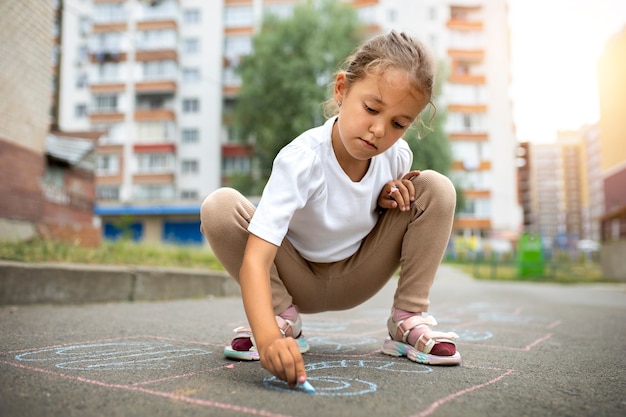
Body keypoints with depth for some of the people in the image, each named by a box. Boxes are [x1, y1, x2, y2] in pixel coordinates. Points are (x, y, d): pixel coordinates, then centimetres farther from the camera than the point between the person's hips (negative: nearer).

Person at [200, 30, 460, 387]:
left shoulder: (398, 157, -16)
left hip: (354, 279, 3)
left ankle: (408, 321, -6)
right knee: (219, 206, -29)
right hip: (296, 279, -3)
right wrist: (268, 337, -57)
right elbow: (255, 260, -40)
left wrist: (385, 197, -17)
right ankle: (284, 320, -9)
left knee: (436, 189, -14)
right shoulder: (300, 161, -32)